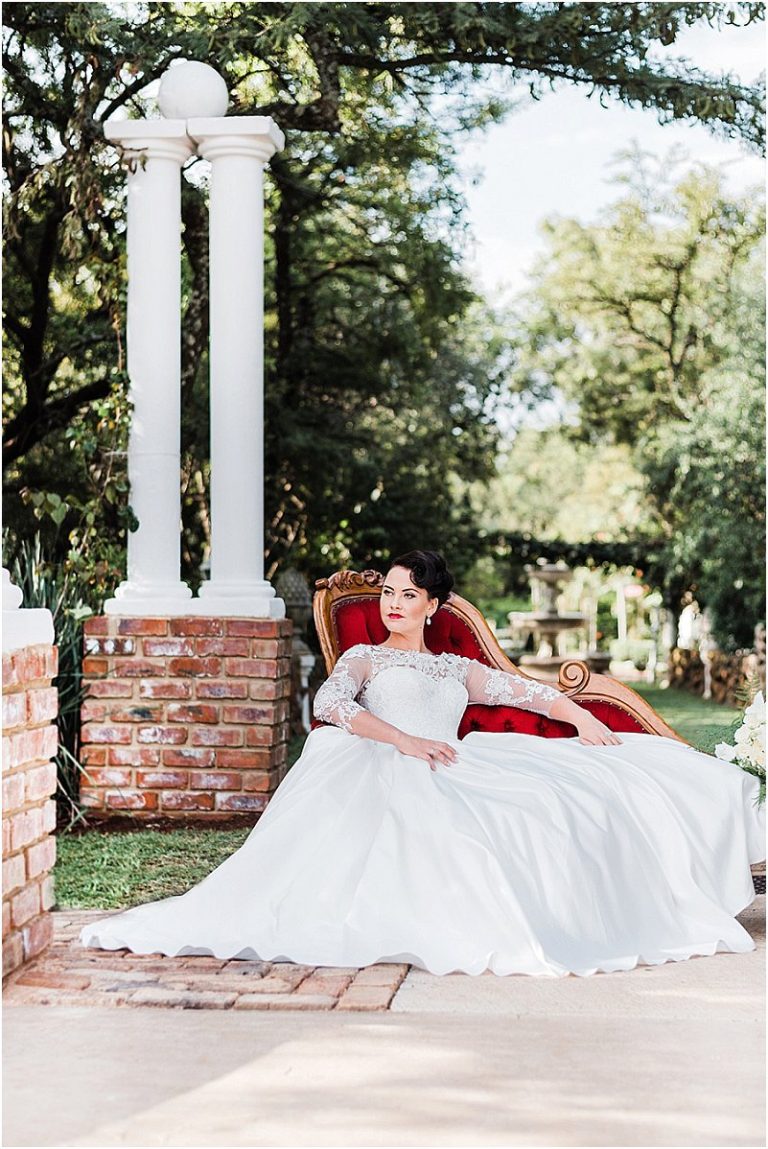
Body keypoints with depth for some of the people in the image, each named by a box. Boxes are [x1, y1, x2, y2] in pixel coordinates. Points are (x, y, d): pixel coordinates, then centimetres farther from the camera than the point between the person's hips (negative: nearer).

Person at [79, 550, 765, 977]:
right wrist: (404, 740, -15)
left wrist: (581, 717, 5)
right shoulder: (364, 658, 22)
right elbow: (329, 704, 0)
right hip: (384, 771, -5)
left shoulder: (459, 670, 34)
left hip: (458, 771, 5)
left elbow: (525, 690, 24)